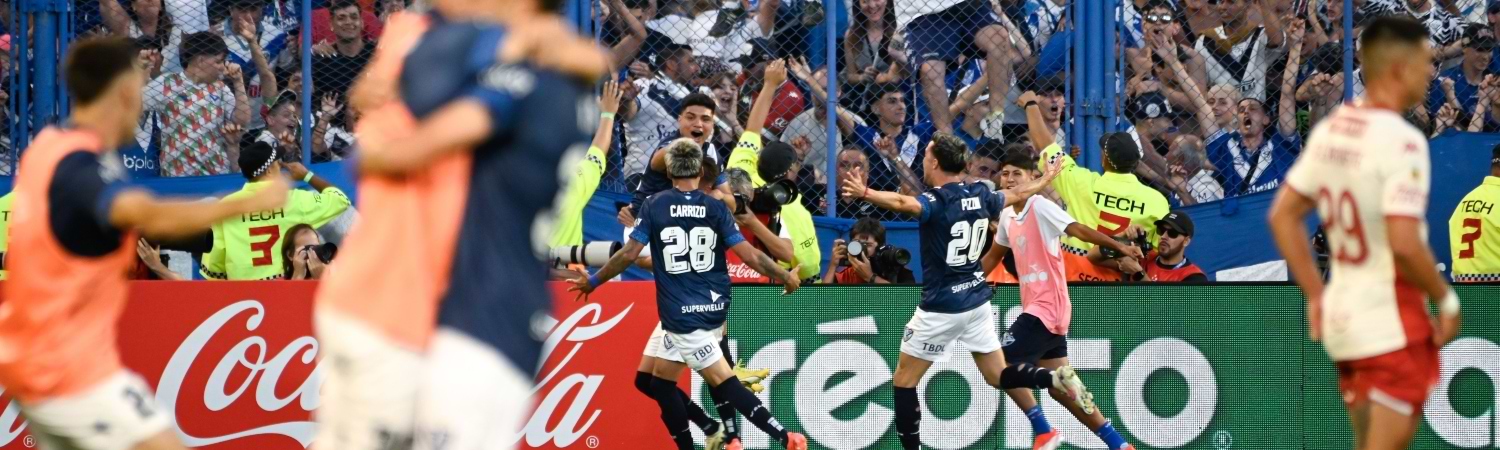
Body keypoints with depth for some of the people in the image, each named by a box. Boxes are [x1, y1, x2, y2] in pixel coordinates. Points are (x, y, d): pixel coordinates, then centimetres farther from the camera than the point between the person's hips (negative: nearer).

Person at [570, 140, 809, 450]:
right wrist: (785, 276, 11)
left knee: (723, 383, -7)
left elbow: (629, 254, -5)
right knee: (661, 380, 19)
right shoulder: (716, 208, 0)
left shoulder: (655, 205, -6)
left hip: (683, 316, -5)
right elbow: (749, 255, -4)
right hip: (714, 307, 5)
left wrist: (593, 281, 9)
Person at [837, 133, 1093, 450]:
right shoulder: (981, 196, 3)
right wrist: (1047, 179, 42)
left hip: (942, 307, -7)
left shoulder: (937, 201, -18)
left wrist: (864, 193, -55)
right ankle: (1057, 378, -9)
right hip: (977, 300, 7)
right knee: (999, 376, 14)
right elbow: (1018, 195, 22)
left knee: (903, 381, 6)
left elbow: (903, 204, -41)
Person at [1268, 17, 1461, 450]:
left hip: (1342, 313, 8)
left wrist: (1316, 295, 16)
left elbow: (1282, 215, 12)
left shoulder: (1330, 130, 7)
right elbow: (1404, 244, -25)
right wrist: (1446, 299, -10)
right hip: (1392, 321, -8)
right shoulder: (1401, 140, -18)